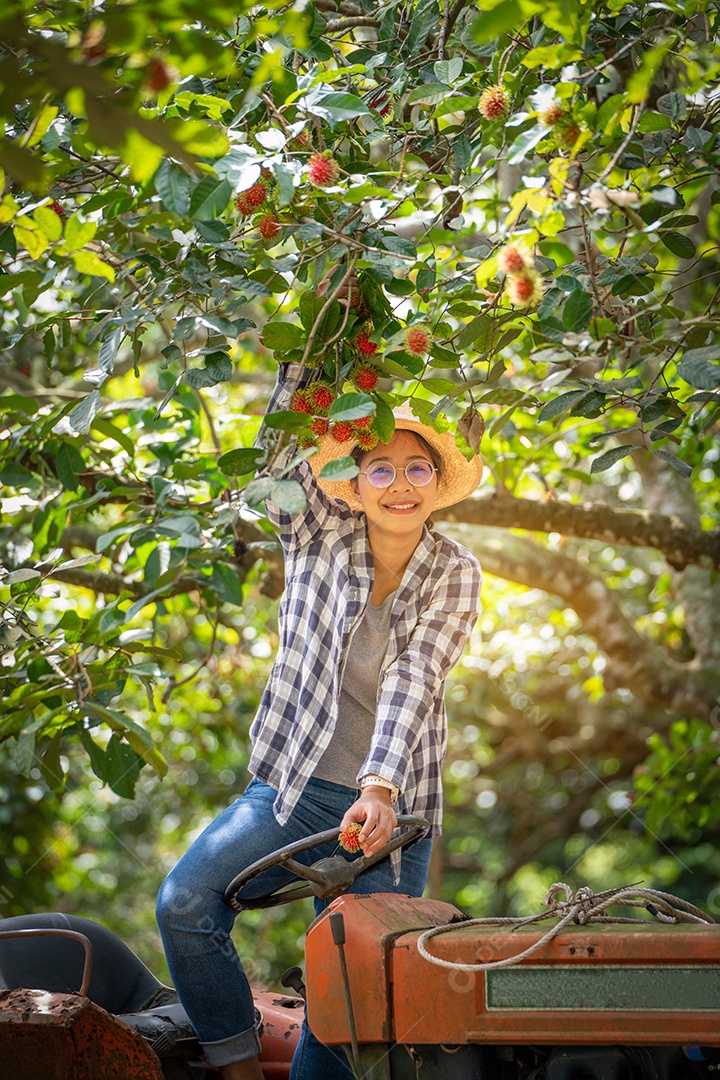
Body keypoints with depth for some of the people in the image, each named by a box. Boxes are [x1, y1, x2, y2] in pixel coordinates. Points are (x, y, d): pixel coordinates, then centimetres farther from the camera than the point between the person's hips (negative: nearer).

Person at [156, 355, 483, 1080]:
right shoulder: (318, 538, 1)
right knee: (185, 901, -21)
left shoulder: (454, 575, -1)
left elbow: (413, 681, -14)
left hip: (388, 805, 0)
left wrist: (379, 789, -27)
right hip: (290, 786, 0)